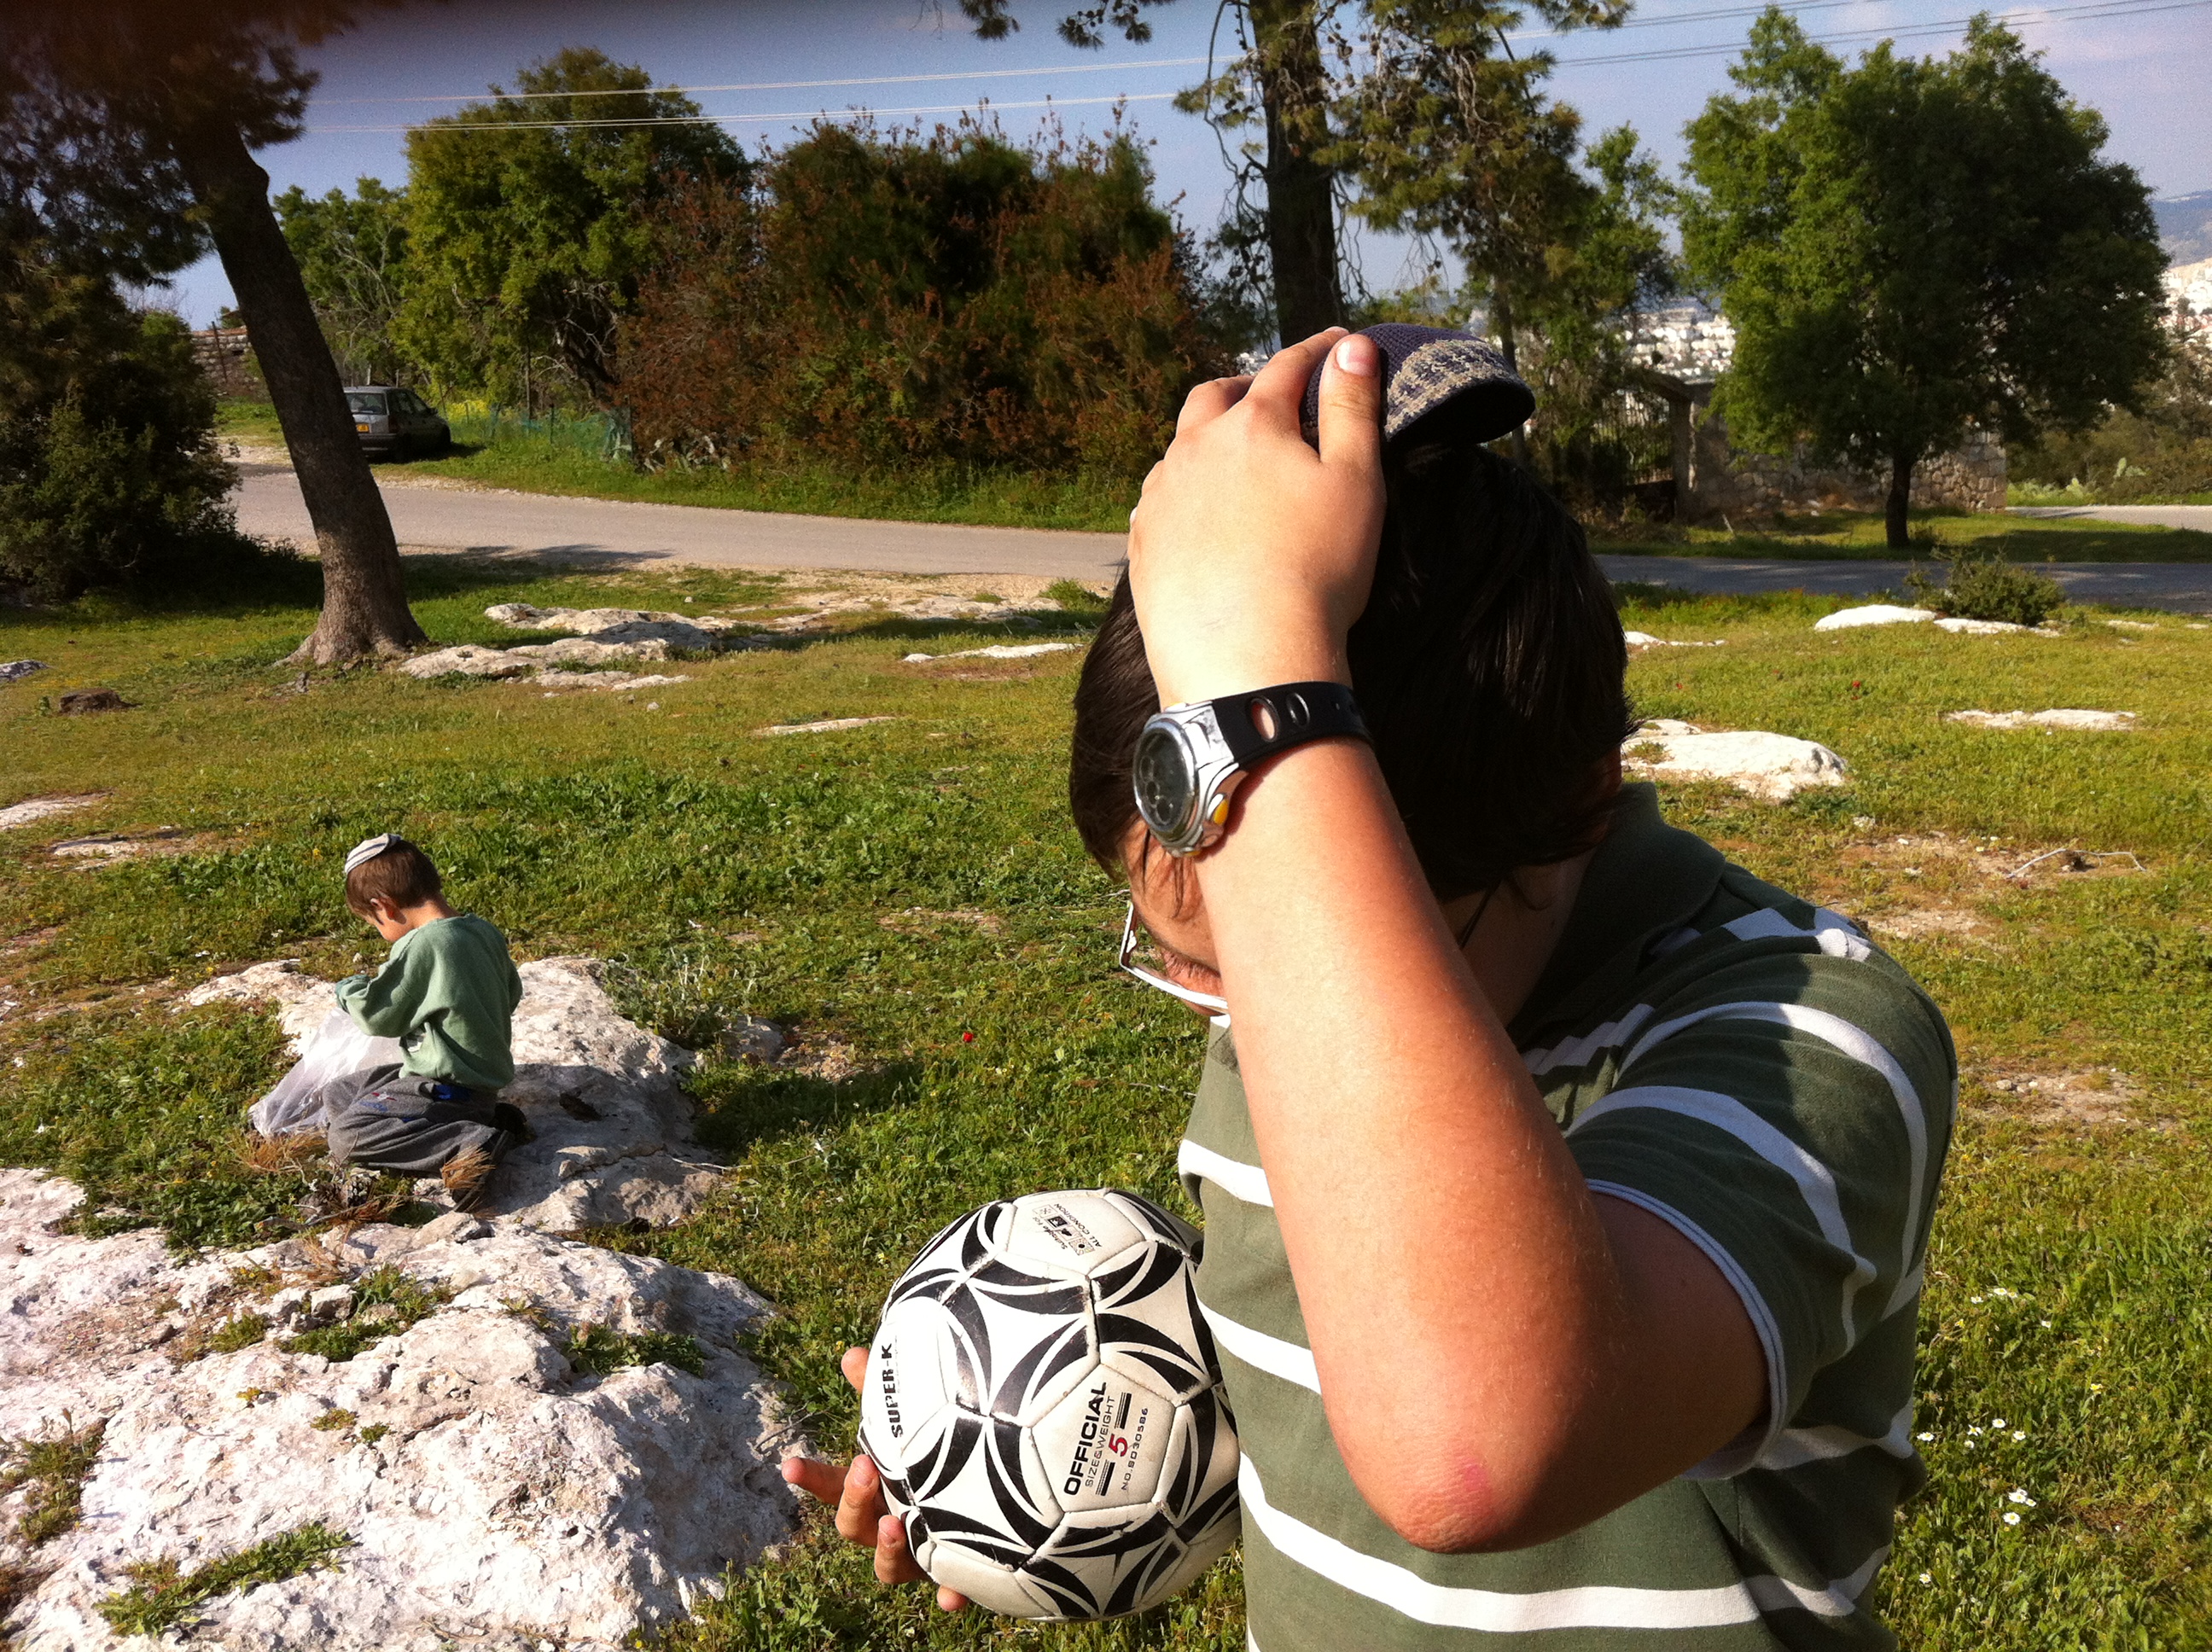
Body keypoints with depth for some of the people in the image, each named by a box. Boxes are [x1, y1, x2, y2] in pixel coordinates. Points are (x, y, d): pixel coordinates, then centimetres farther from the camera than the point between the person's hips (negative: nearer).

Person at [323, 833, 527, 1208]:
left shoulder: (420, 946, -21)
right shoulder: (484, 932, 3)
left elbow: (377, 1015, -12)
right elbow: (512, 995, 15)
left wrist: (349, 990, 8)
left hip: (448, 1088, -9)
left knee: (346, 1139, -14)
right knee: (343, 1093, 19)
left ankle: (472, 1143, -22)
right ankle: (488, 1119, 6)